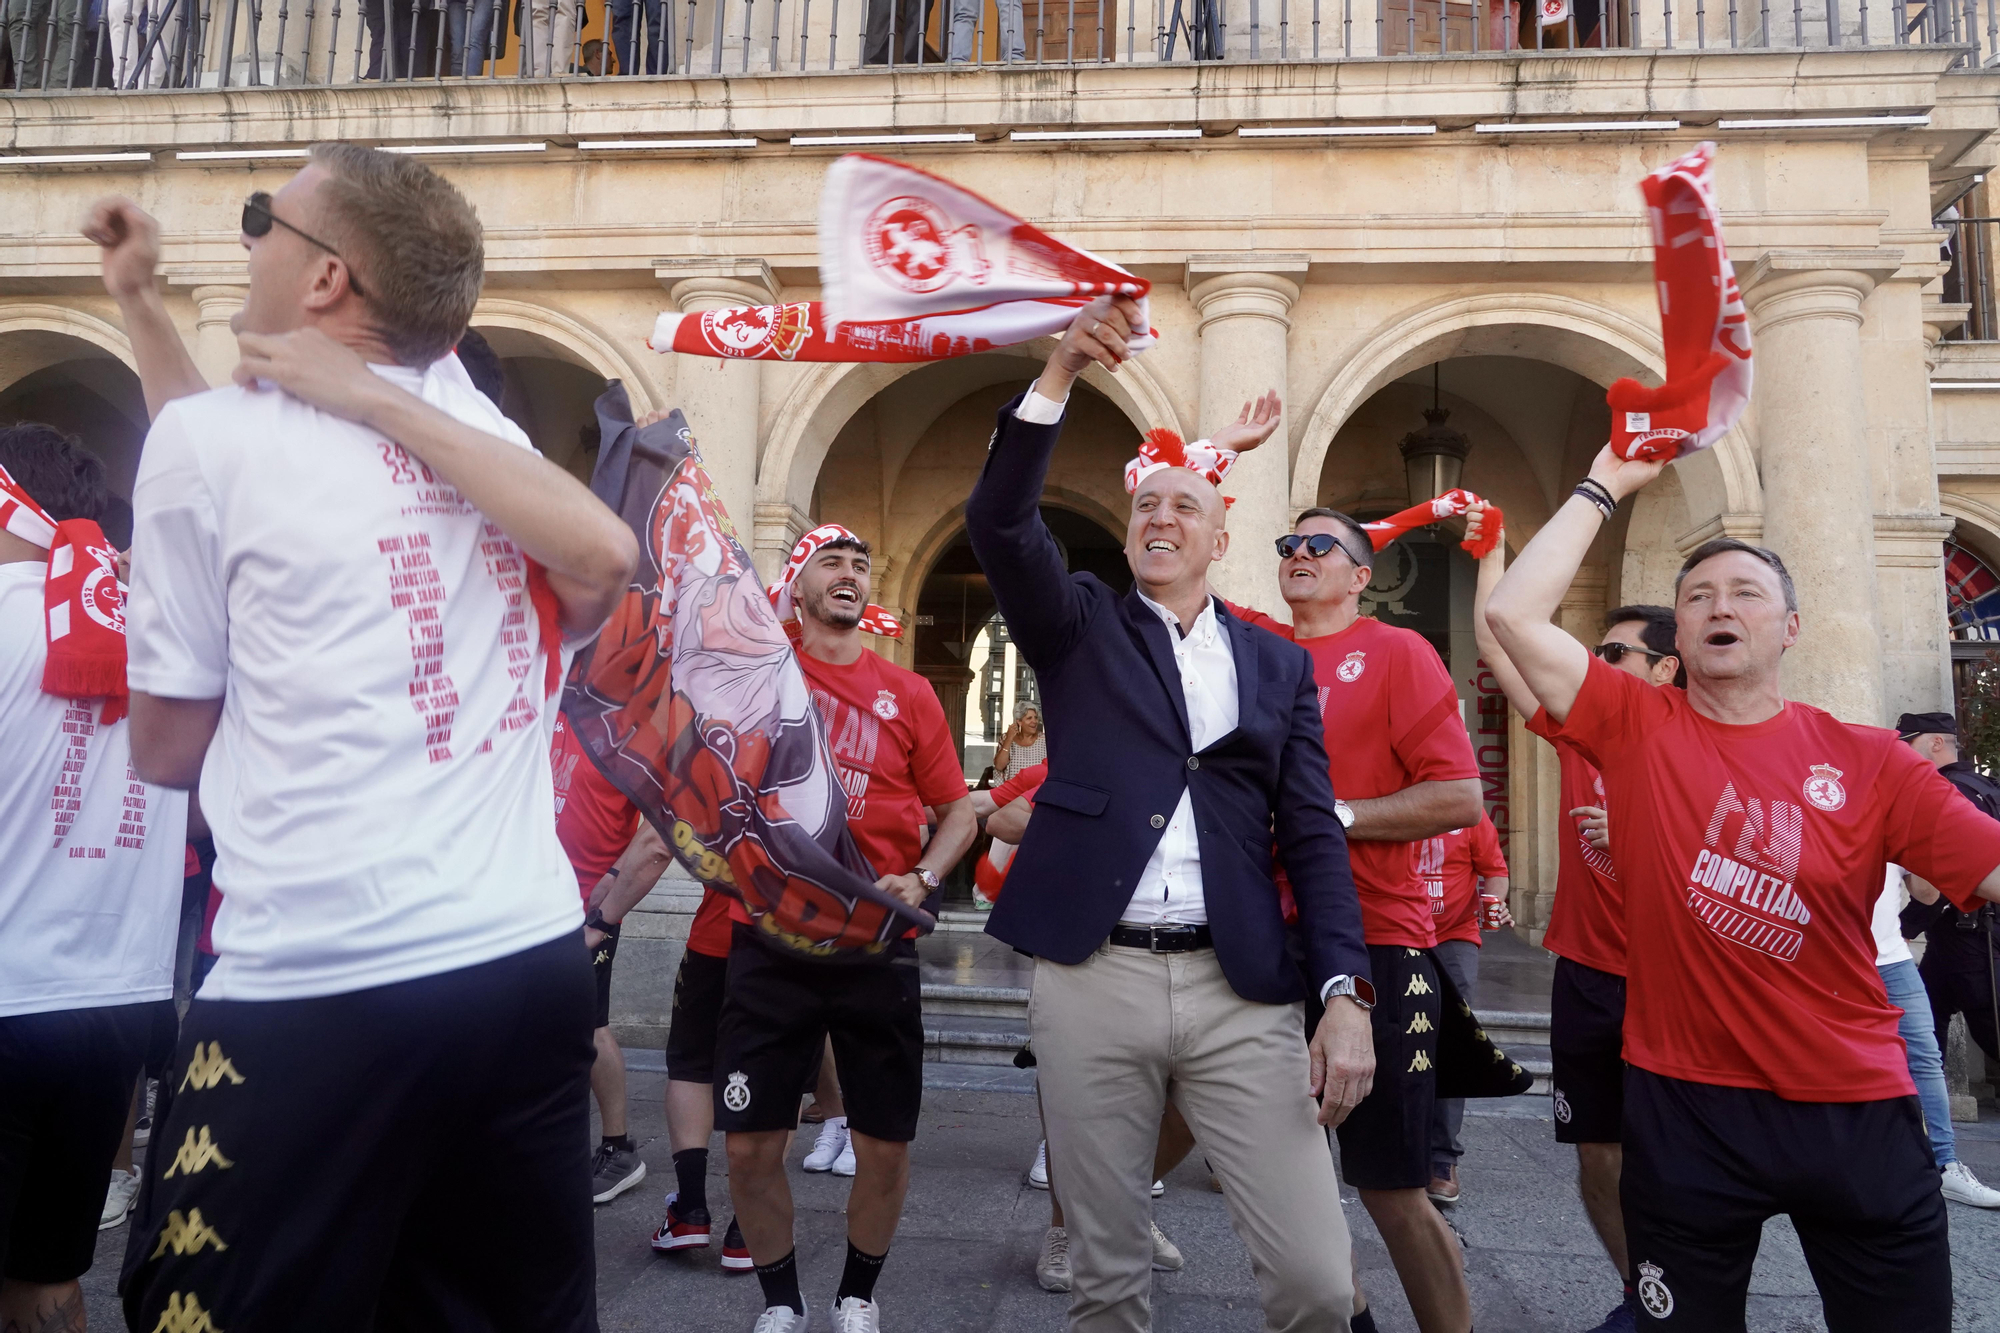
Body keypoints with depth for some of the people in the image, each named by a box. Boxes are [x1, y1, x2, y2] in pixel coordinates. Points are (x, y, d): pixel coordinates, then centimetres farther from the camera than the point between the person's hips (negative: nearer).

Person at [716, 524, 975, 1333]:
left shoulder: (909, 695, 4)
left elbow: (958, 812, 8)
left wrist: (921, 879, -9)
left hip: (877, 946, 1)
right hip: (767, 942, 0)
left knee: (885, 1147, 6)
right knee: (750, 1146, 5)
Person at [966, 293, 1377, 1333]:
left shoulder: (1278, 663, 12)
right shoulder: (1080, 627, 9)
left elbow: (1313, 836, 7)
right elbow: (998, 521, -8)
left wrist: (1345, 996, -4)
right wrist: (1061, 373, -19)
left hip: (1242, 992, 1)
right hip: (1091, 980, 0)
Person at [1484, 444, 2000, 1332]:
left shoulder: (1867, 760, -1)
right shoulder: (1636, 727, -4)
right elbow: (1513, 614, -13)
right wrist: (1605, 486, -8)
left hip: (1857, 1110, 1)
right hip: (1685, 1104, -1)